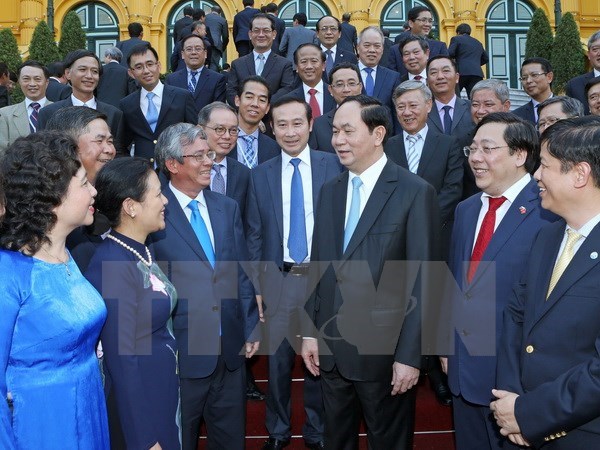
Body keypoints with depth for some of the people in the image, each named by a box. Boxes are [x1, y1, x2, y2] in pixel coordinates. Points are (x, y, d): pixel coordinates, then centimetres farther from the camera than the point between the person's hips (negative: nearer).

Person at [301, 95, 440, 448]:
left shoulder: (416, 192, -11)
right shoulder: (330, 191, 8)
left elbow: (422, 282, -13)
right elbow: (318, 267, 10)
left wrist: (410, 355, -14)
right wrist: (310, 332, 7)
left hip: (384, 352, -5)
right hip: (330, 348, 5)